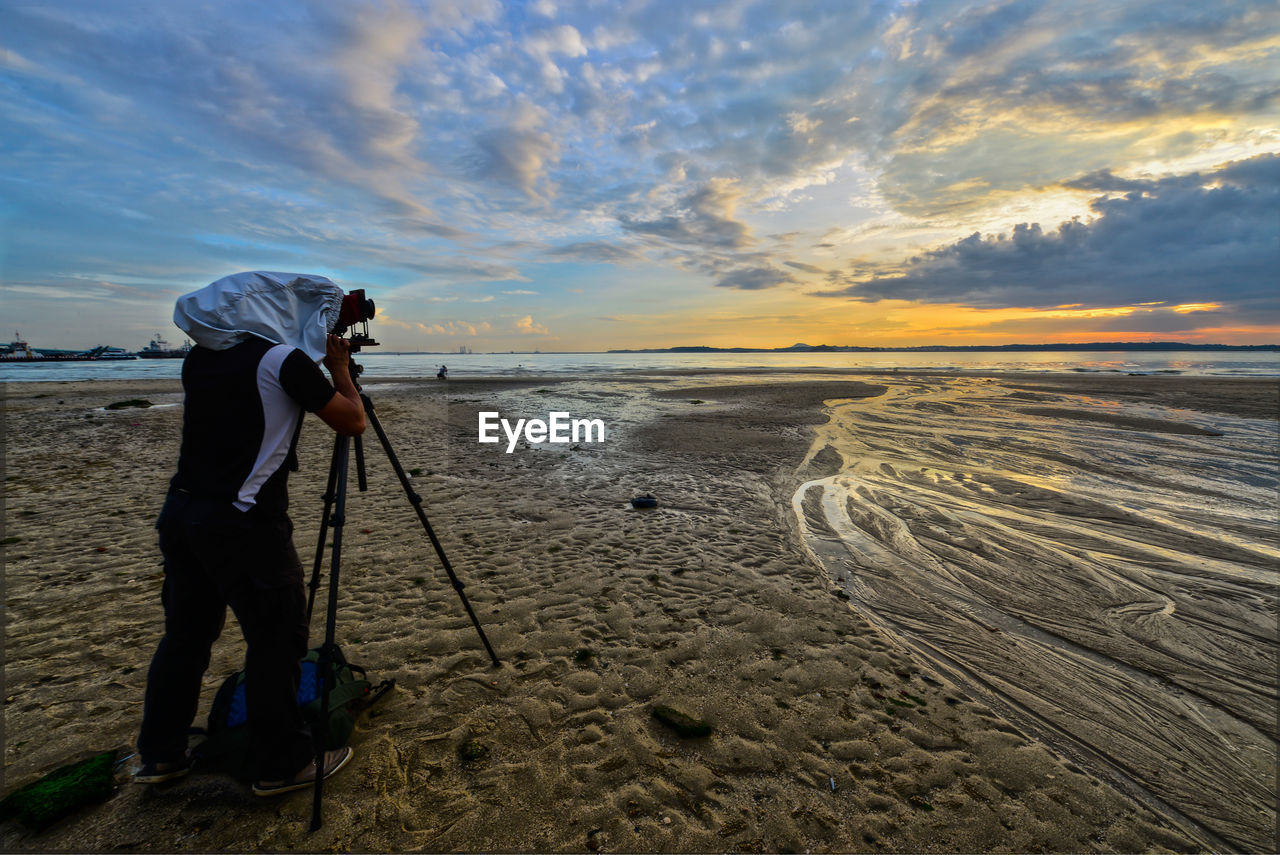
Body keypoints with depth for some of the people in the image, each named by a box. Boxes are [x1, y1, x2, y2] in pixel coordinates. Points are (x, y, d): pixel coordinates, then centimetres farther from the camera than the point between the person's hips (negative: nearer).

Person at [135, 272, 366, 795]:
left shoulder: (201, 357, 10)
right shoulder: (285, 359, -13)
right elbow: (353, 423, -8)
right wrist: (340, 370, 6)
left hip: (181, 512, 8)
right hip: (244, 525, -8)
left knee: (186, 632, 21)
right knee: (276, 639, 5)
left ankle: (160, 755, 37)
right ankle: (283, 764, 19)